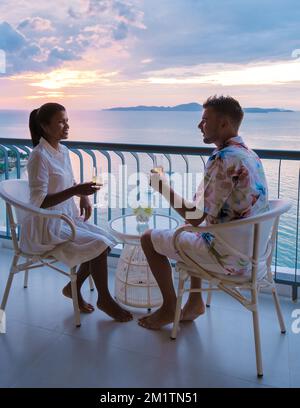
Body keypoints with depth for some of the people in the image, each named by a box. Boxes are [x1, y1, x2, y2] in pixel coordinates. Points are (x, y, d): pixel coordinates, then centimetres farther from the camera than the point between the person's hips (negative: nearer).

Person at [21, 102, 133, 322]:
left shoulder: (63, 151, 6)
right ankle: (105, 300, 4)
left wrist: (84, 196, 0)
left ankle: (73, 288, 16)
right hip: (47, 226, -8)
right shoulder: (39, 157, -20)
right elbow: (39, 202, -23)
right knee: (98, 245, -16)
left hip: (67, 218, 8)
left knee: (104, 241, 0)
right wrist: (75, 191, -29)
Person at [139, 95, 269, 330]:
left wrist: (164, 188, -8)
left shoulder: (223, 159, -23)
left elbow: (194, 217, -21)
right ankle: (195, 302, 30)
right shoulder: (249, 155, 7)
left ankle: (170, 308, 18)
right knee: (190, 236, 33)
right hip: (252, 252, 9)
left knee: (150, 239, 4)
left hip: (230, 258, -9)